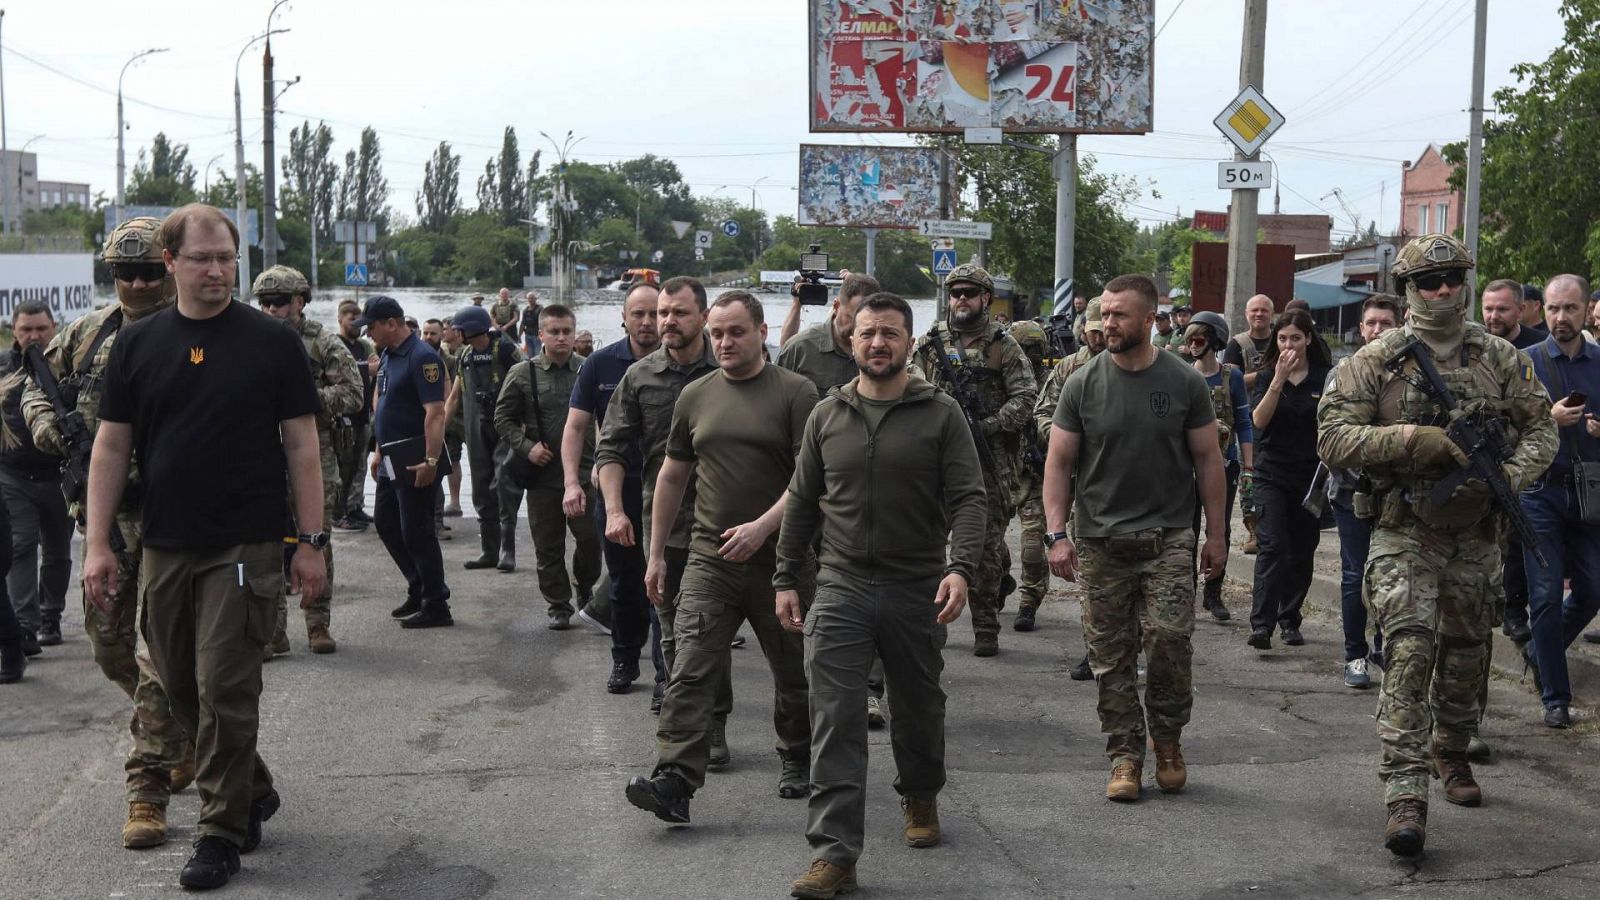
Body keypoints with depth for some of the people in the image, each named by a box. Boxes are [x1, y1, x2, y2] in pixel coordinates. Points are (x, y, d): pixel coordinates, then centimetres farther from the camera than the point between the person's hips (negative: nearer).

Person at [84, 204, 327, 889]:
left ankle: (221, 833, 9)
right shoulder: (136, 344, 6)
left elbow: (301, 446, -1)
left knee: (225, 691, -4)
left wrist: (311, 543, -5)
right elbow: (112, 447, 7)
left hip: (247, 548, -4)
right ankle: (253, 794, 31)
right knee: (182, 689, 11)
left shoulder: (272, 343, -2)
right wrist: (97, 543, 1)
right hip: (165, 549, 4)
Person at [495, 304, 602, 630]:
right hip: (543, 473, 0)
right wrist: (526, 446, -8)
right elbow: (503, 418, 6)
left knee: (591, 536, -2)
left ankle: (584, 588, 26)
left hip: (584, 471, 0)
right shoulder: (522, 374, 0)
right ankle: (559, 606, 18)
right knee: (548, 546, 6)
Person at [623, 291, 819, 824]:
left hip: (779, 560, -2)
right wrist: (656, 553, 15)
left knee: (794, 674, 13)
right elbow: (673, 476, 16)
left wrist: (762, 527, -21)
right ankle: (675, 781, -13)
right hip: (709, 559, 2)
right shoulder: (695, 397, 10)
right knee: (690, 672, -10)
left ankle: (797, 761, 35)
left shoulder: (795, 393, -3)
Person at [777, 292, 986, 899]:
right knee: (835, 718, -7)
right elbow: (801, 502, 12)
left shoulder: (940, 415, -2)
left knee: (920, 706, 16)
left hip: (918, 590, -1)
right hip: (841, 587, 1)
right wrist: (787, 580, 9)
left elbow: (967, 498, -8)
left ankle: (920, 797, 43)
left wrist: (961, 567, -23)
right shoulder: (827, 416, 6)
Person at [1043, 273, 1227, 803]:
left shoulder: (1183, 382, 2)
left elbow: (1207, 459, 8)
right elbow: (1059, 463, 4)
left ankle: (1168, 740, 11)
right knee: (1110, 655, 3)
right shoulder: (1083, 385, 2)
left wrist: (1216, 535, 5)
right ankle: (1125, 755, 15)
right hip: (1099, 541, 1)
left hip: (1168, 536, -1)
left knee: (1168, 639, -12)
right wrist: (1057, 533, -5)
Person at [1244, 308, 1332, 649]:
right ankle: (1261, 624, -17)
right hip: (1273, 475, -1)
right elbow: (1259, 420, -12)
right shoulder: (1267, 375, 2)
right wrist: (1279, 379, -21)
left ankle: (1289, 621, 19)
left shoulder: (1326, 376, 2)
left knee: (1302, 552, 7)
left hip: (1312, 476, 1)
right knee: (1272, 546, -13)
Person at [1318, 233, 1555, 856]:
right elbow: (1332, 438, -10)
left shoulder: (1501, 358, 4)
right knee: (1409, 653, -14)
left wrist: (1507, 478, -10)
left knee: (1466, 654, 16)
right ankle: (1405, 797, -14)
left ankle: (1451, 752, 41)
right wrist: (1412, 437, -21)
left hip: (1477, 531, 4)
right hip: (1406, 531, -4)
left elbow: (1540, 429, 9)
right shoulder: (1376, 360, -5)